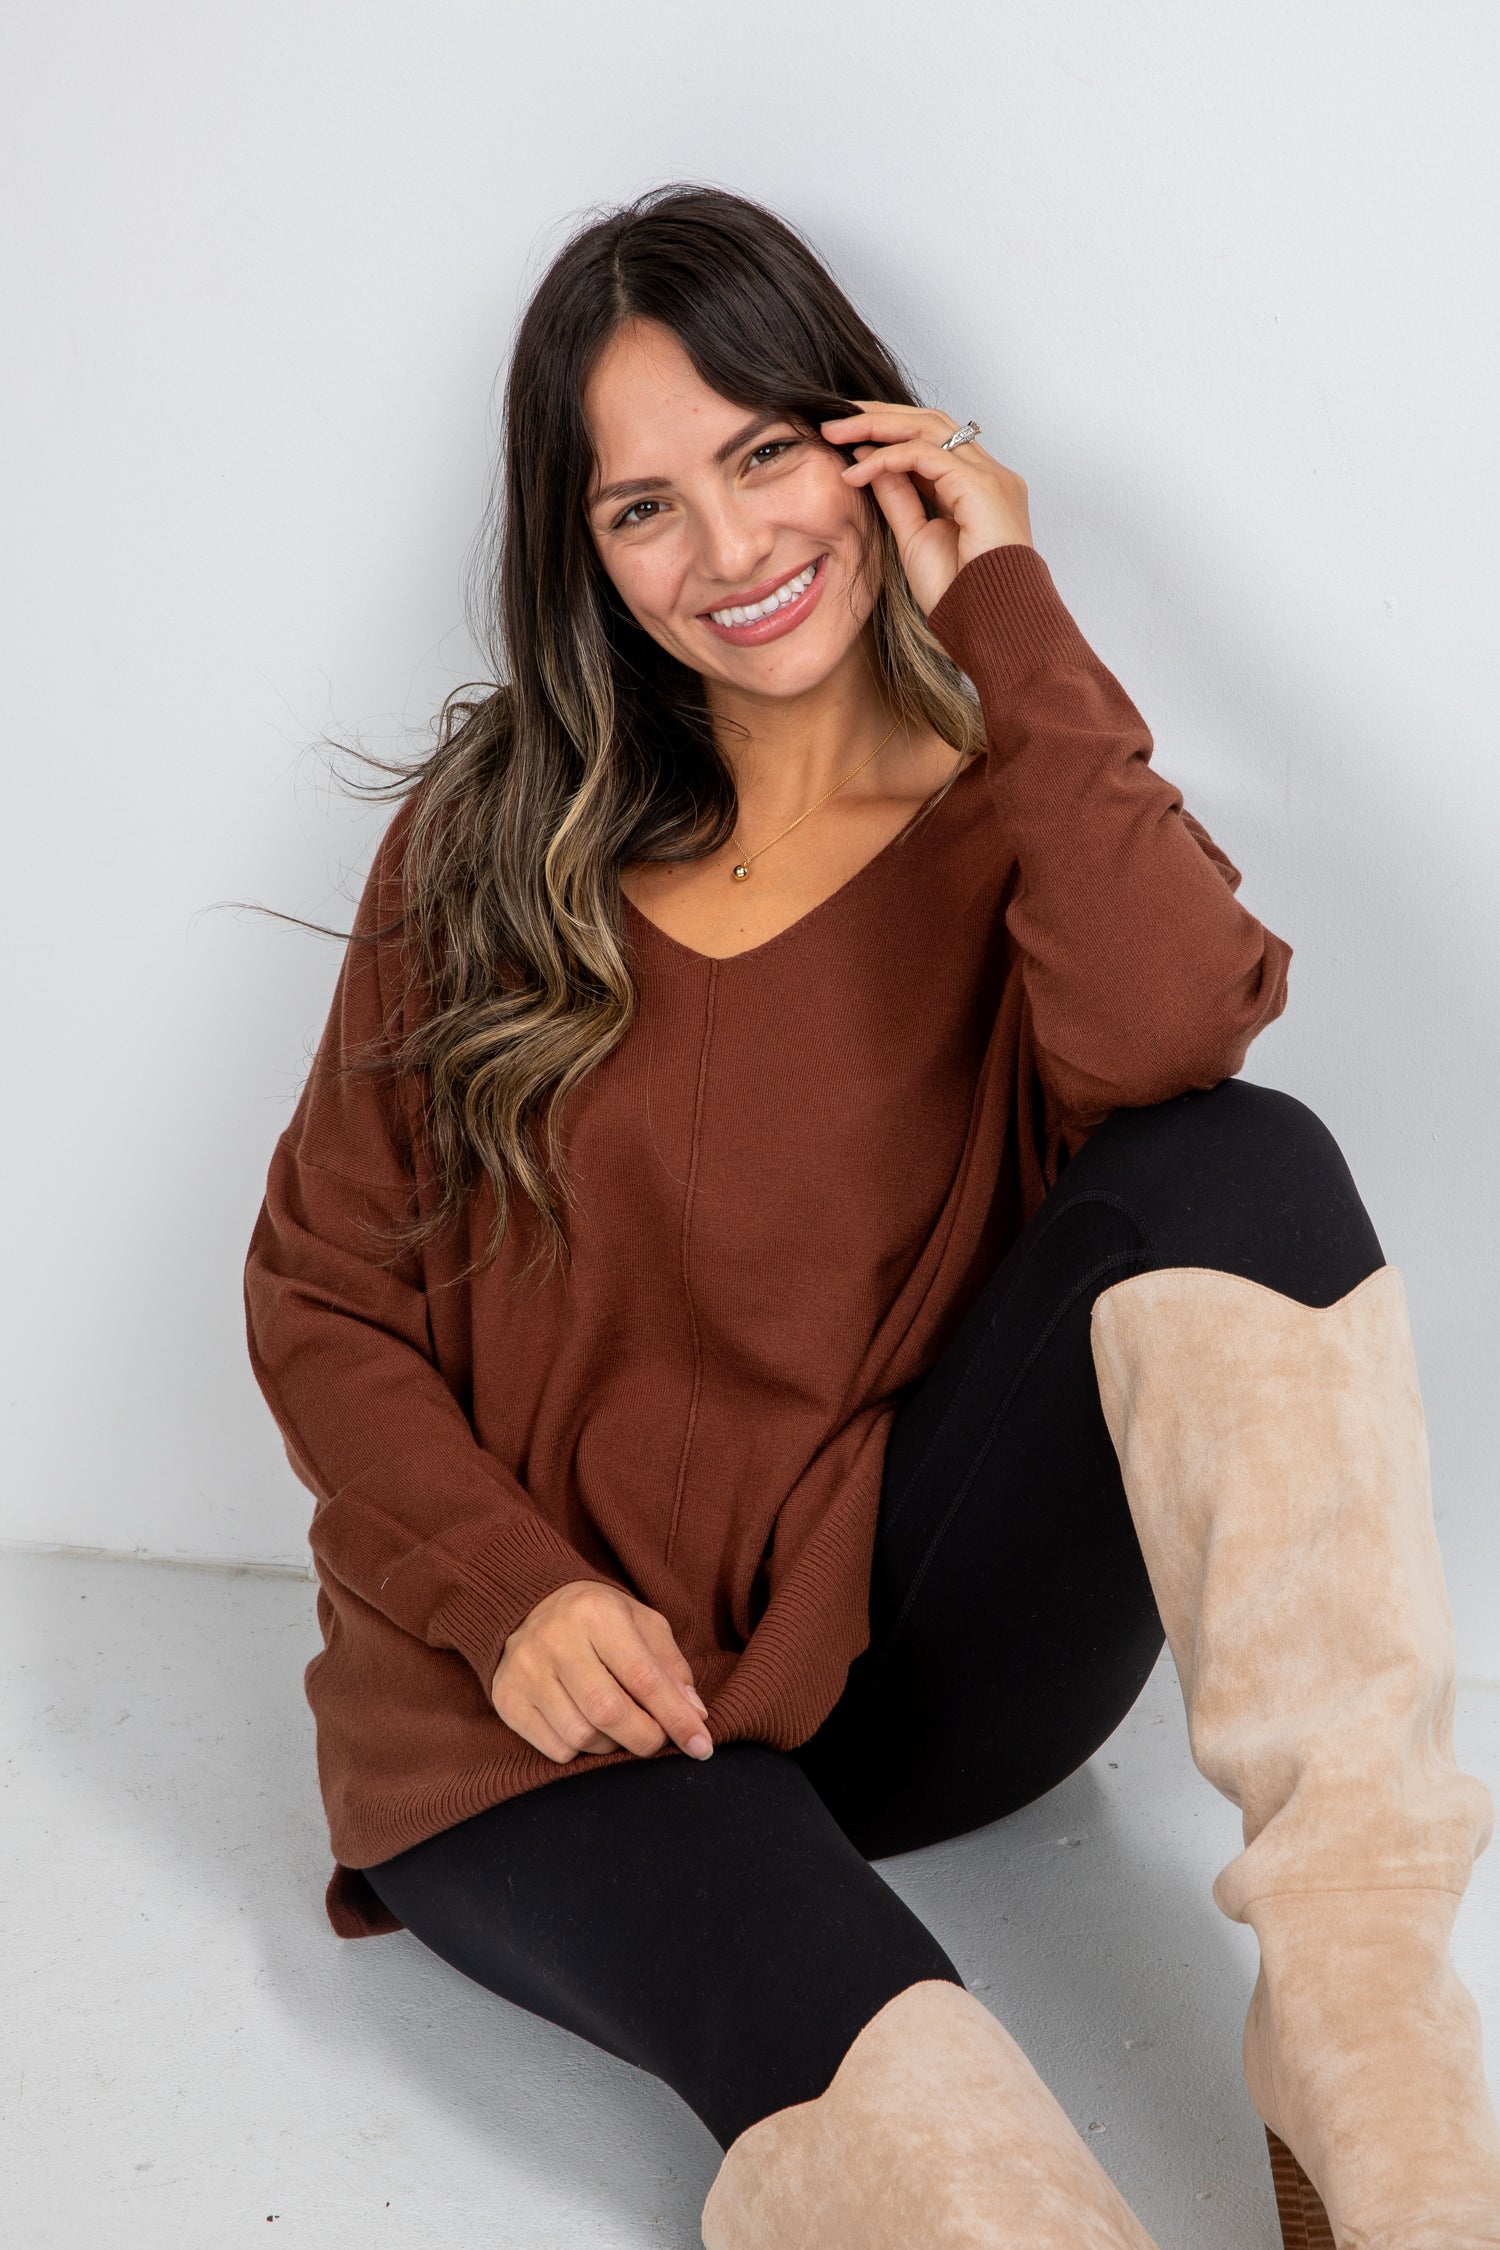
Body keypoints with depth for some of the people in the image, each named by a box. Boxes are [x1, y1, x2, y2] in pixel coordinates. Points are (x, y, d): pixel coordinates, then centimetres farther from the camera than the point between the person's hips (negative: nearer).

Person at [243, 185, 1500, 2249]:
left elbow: (1166, 1039, -21)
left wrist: (1004, 610, -12)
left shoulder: (1023, 796, 4)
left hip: (925, 1646, 2)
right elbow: (321, 1288, 4)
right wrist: (506, 1597, -12)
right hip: (566, 1700, -1)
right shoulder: (496, 839, 5)